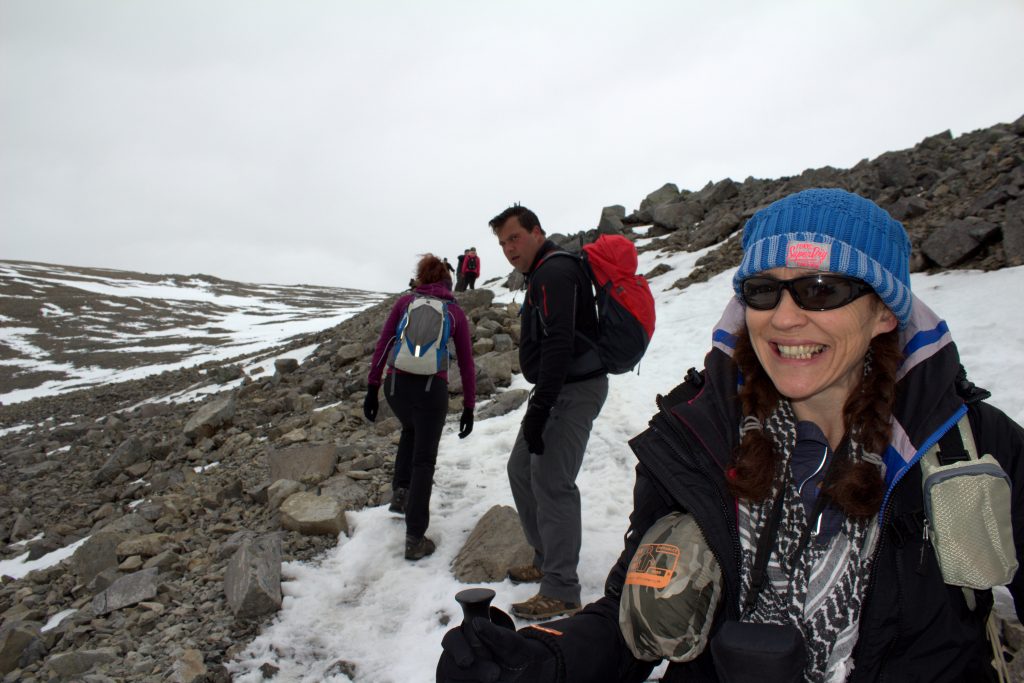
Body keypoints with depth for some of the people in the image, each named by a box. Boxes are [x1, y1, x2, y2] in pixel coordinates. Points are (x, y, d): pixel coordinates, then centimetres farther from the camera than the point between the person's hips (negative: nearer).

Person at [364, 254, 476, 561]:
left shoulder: (405, 301, 11)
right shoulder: (456, 312, 10)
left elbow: (382, 346, 3)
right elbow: (466, 364, 9)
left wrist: (372, 388, 6)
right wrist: (469, 408, 15)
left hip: (396, 384, 2)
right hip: (432, 389, -2)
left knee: (411, 430, 35)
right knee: (424, 461, 8)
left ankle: (401, 490, 26)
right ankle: (415, 539, 8)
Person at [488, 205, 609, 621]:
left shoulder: (554, 273, -15)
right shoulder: (543, 274, 18)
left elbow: (558, 345, -25)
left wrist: (538, 409, -26)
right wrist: (539, 405, 18)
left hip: (574, 390, -11)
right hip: (560, 390, 11)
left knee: (551, 483, -11)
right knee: (522, 469, 16)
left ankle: (561, 592, -3)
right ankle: (546, 560, 27)